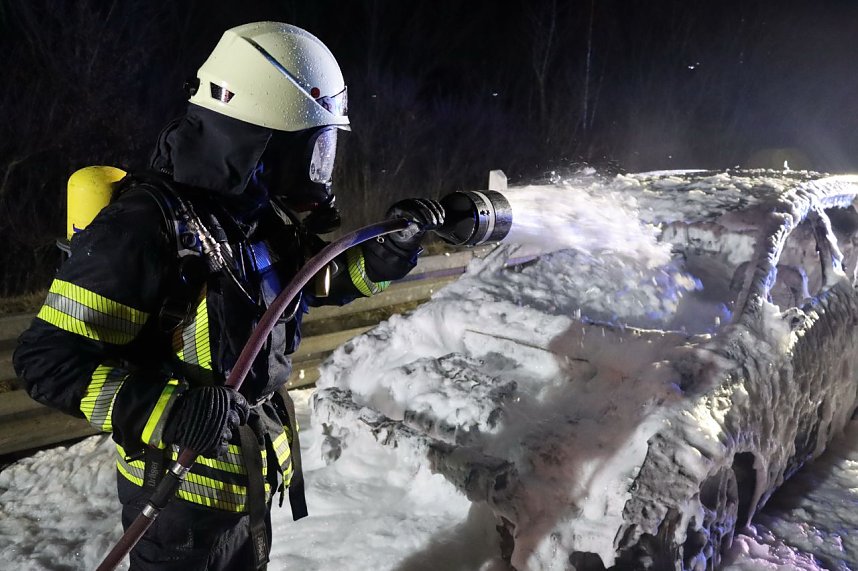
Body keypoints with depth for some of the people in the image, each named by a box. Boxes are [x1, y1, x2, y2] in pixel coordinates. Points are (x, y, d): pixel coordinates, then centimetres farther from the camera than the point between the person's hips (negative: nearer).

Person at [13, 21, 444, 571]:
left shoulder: (264, 215, -3)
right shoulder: (146, 226, -27)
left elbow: (324, 281, 12)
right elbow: (48, 358, -25)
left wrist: (389, 251, -5)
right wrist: (163, 411, -38)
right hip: (184, 500, -7)